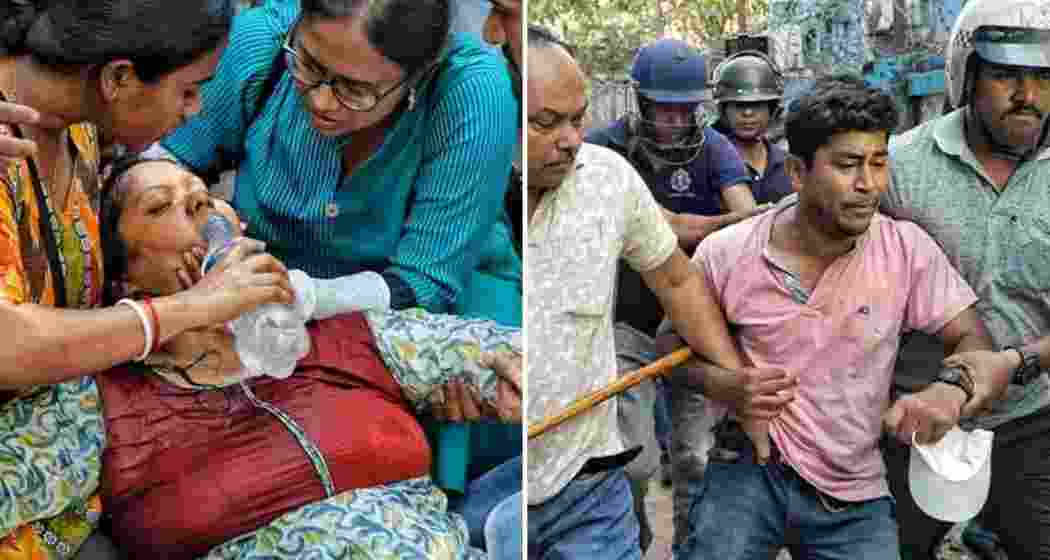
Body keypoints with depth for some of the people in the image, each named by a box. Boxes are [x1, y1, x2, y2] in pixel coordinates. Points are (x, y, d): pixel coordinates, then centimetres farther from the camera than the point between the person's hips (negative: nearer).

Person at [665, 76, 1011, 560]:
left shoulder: (908, 249, -6)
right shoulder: (725, 254, -8)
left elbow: (980, 348, -6)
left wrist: (953, 388, -30)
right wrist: (729, 386, -15)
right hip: (754, 469, -1)